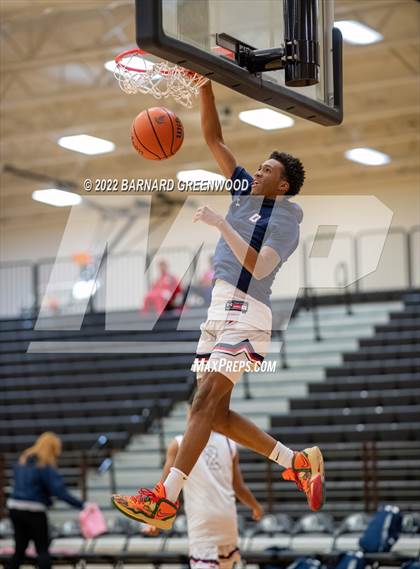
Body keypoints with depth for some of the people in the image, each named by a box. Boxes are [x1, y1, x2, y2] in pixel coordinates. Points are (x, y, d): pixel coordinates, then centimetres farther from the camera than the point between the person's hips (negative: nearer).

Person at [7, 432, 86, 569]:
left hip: (15, 507, 6)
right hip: (33, 511, -6)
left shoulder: (22, 461, 8)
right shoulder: (46, 467, -14)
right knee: (43, 550, 4)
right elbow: (60, 492, -20)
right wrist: (81, 505, -18)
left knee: (20, 549, 14)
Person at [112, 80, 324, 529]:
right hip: (219, 308, 9)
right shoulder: (245, 191, 17)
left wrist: (221, 224, -22)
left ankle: (166, 497, -27)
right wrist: (205, 86, 6)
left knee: (207, 401, -20)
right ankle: (299, 462, 17)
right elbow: (213, 139, 15)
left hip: (244, 313, -9)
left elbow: (258, 267, -21)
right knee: (215, 412, 7)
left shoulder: (285, 220, -3)